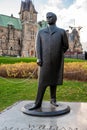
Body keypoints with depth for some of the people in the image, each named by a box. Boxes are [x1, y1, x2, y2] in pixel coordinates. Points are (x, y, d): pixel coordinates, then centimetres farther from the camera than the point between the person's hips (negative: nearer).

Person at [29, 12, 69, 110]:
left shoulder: (61, 31, 11)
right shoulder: (41, 32, 14)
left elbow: (65, 46, 14)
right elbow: (38, 46, 3)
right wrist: (38, 58, -10)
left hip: (56, 61, 0)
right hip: (45, 61, 0)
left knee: (54, 80, 9)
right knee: (42, 82, -2)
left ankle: (53, 99, 23)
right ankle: (38, 103, 0)